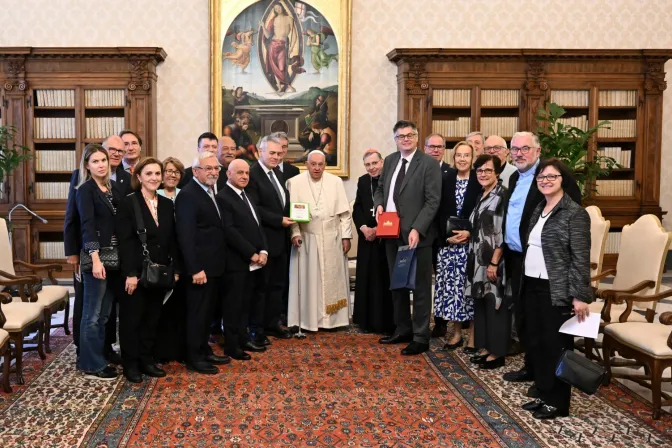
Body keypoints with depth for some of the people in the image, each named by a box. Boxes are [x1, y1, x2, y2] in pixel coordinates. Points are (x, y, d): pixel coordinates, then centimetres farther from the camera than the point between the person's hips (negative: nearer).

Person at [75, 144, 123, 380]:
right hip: (96, 257, -7)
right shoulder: (86, 189, -7)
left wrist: (115, 257, 5)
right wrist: (95, 259, -23)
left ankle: (98, 358, 24)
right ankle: (92, 365, 8)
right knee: (92, 313, 0)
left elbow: (118, 224, 12)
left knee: (104, 313, 13)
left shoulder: (113, 189, 12)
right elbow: (87, 225, -15)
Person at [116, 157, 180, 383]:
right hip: (137, 271, -5)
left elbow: (172, 240, 10)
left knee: (153, 318, 12)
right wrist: (130, 273, -18)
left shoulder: (167, 204, 9)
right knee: (132, 318, 5)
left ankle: (147, 360, 24)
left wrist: (175, 269, 4)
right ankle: (131, 364, 16)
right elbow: (125, 241, -12)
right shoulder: (128, 202, -7)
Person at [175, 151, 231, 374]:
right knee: (197, 312, 1)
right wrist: (195, 269, -24)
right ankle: (193, 358, 12)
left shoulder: (211, 193, 14)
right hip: (200, 267, -9)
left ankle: (204, 351, 29)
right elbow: (185, 236, -21)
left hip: (214, 265, 9)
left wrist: (218, 264, 12)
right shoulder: (187, 195, -15)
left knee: (207, 311, 17)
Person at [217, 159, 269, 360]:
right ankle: (232, 345, 11)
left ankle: (243, 338, 25)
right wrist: (252, 254, -16)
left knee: (246, 303, 14)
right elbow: (230, 231, -18)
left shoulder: (246, 196, 18)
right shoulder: (223, 198, -11)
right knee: (234, 305, 1)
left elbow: (258, 225, 15)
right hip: (237, 262, -8)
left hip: (254, 261, 8)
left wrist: (263, 251, 1)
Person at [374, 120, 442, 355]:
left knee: (420, 286, 3)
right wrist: (379, 204, 0)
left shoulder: (429, 163, -9)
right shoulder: (390, 160, 11)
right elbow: (380, 188, 22)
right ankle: (403, 329, 30)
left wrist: (417, 229, -23)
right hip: (391, 233, 7)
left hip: (416, 234, -7)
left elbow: (433, 201, -14)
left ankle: (420, 337, 11)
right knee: (397, 284, 15)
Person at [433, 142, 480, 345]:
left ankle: (472, 334, 6)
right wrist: (448, 236, -6)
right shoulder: (446, 179, 8)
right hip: (447, 242, 3)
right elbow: (440, 212, 6)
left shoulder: (479, 181, -2)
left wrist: (469, 233, -15)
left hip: (472, 242, -3)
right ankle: (456, 332, 15)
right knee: (451, 284, 4)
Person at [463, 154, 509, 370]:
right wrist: (467, 235, 6)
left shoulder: (502, 195, -12)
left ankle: (497, 353, 7)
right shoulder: (481, 196, 14)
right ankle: (486, 347, 22)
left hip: (494, 260, -9)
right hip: (479, 259, 9)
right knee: (481, 302, 12)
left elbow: (503, 232, -18)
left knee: (495, 303, -2)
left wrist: (494, 262, -20)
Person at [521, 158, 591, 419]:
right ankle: (543, 394, 26)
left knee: (557, 346, 2)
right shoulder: (538, 210, 13)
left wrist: (580, 295, -18)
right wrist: (525, 281, 12)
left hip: (557, 290, -8)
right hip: (532, 286, 8)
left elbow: (581, 258, -15)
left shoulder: (574, 213, -11)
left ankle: (557, 402, 15)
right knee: (536, 342, 13)